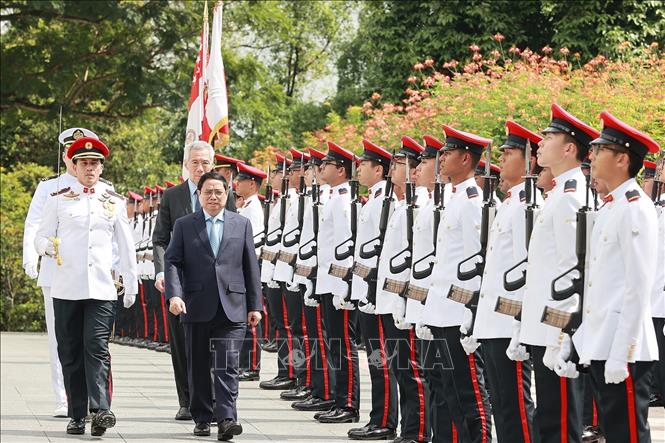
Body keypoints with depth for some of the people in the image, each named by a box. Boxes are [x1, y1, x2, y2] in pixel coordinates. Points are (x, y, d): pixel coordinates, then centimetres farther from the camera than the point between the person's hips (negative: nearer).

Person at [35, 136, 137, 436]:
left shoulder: (115, 202, 11)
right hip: (66, 288, 0)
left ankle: (100, 409, -21)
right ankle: (77, 416, 8)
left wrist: (131, 285, 14)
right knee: (70, 353, 2)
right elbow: (40, 237, 8)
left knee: (97, 348, -13)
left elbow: (126, 246, 16)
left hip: (102, 288, 0)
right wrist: (49, 247, -16)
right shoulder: (59, 199, 7)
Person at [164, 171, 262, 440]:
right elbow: (172, 261, 1)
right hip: (196, 307, 1)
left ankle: (226, 420, -15)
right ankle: (202, 419, 18)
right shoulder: (184, 225, 8)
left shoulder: (242, 224, 10)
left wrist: (254, 305, 5)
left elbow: (250, 266, 9)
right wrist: (174, 294, -15)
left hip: (232, 308, -1)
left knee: (227, 366, -9)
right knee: (199, 367, 8)